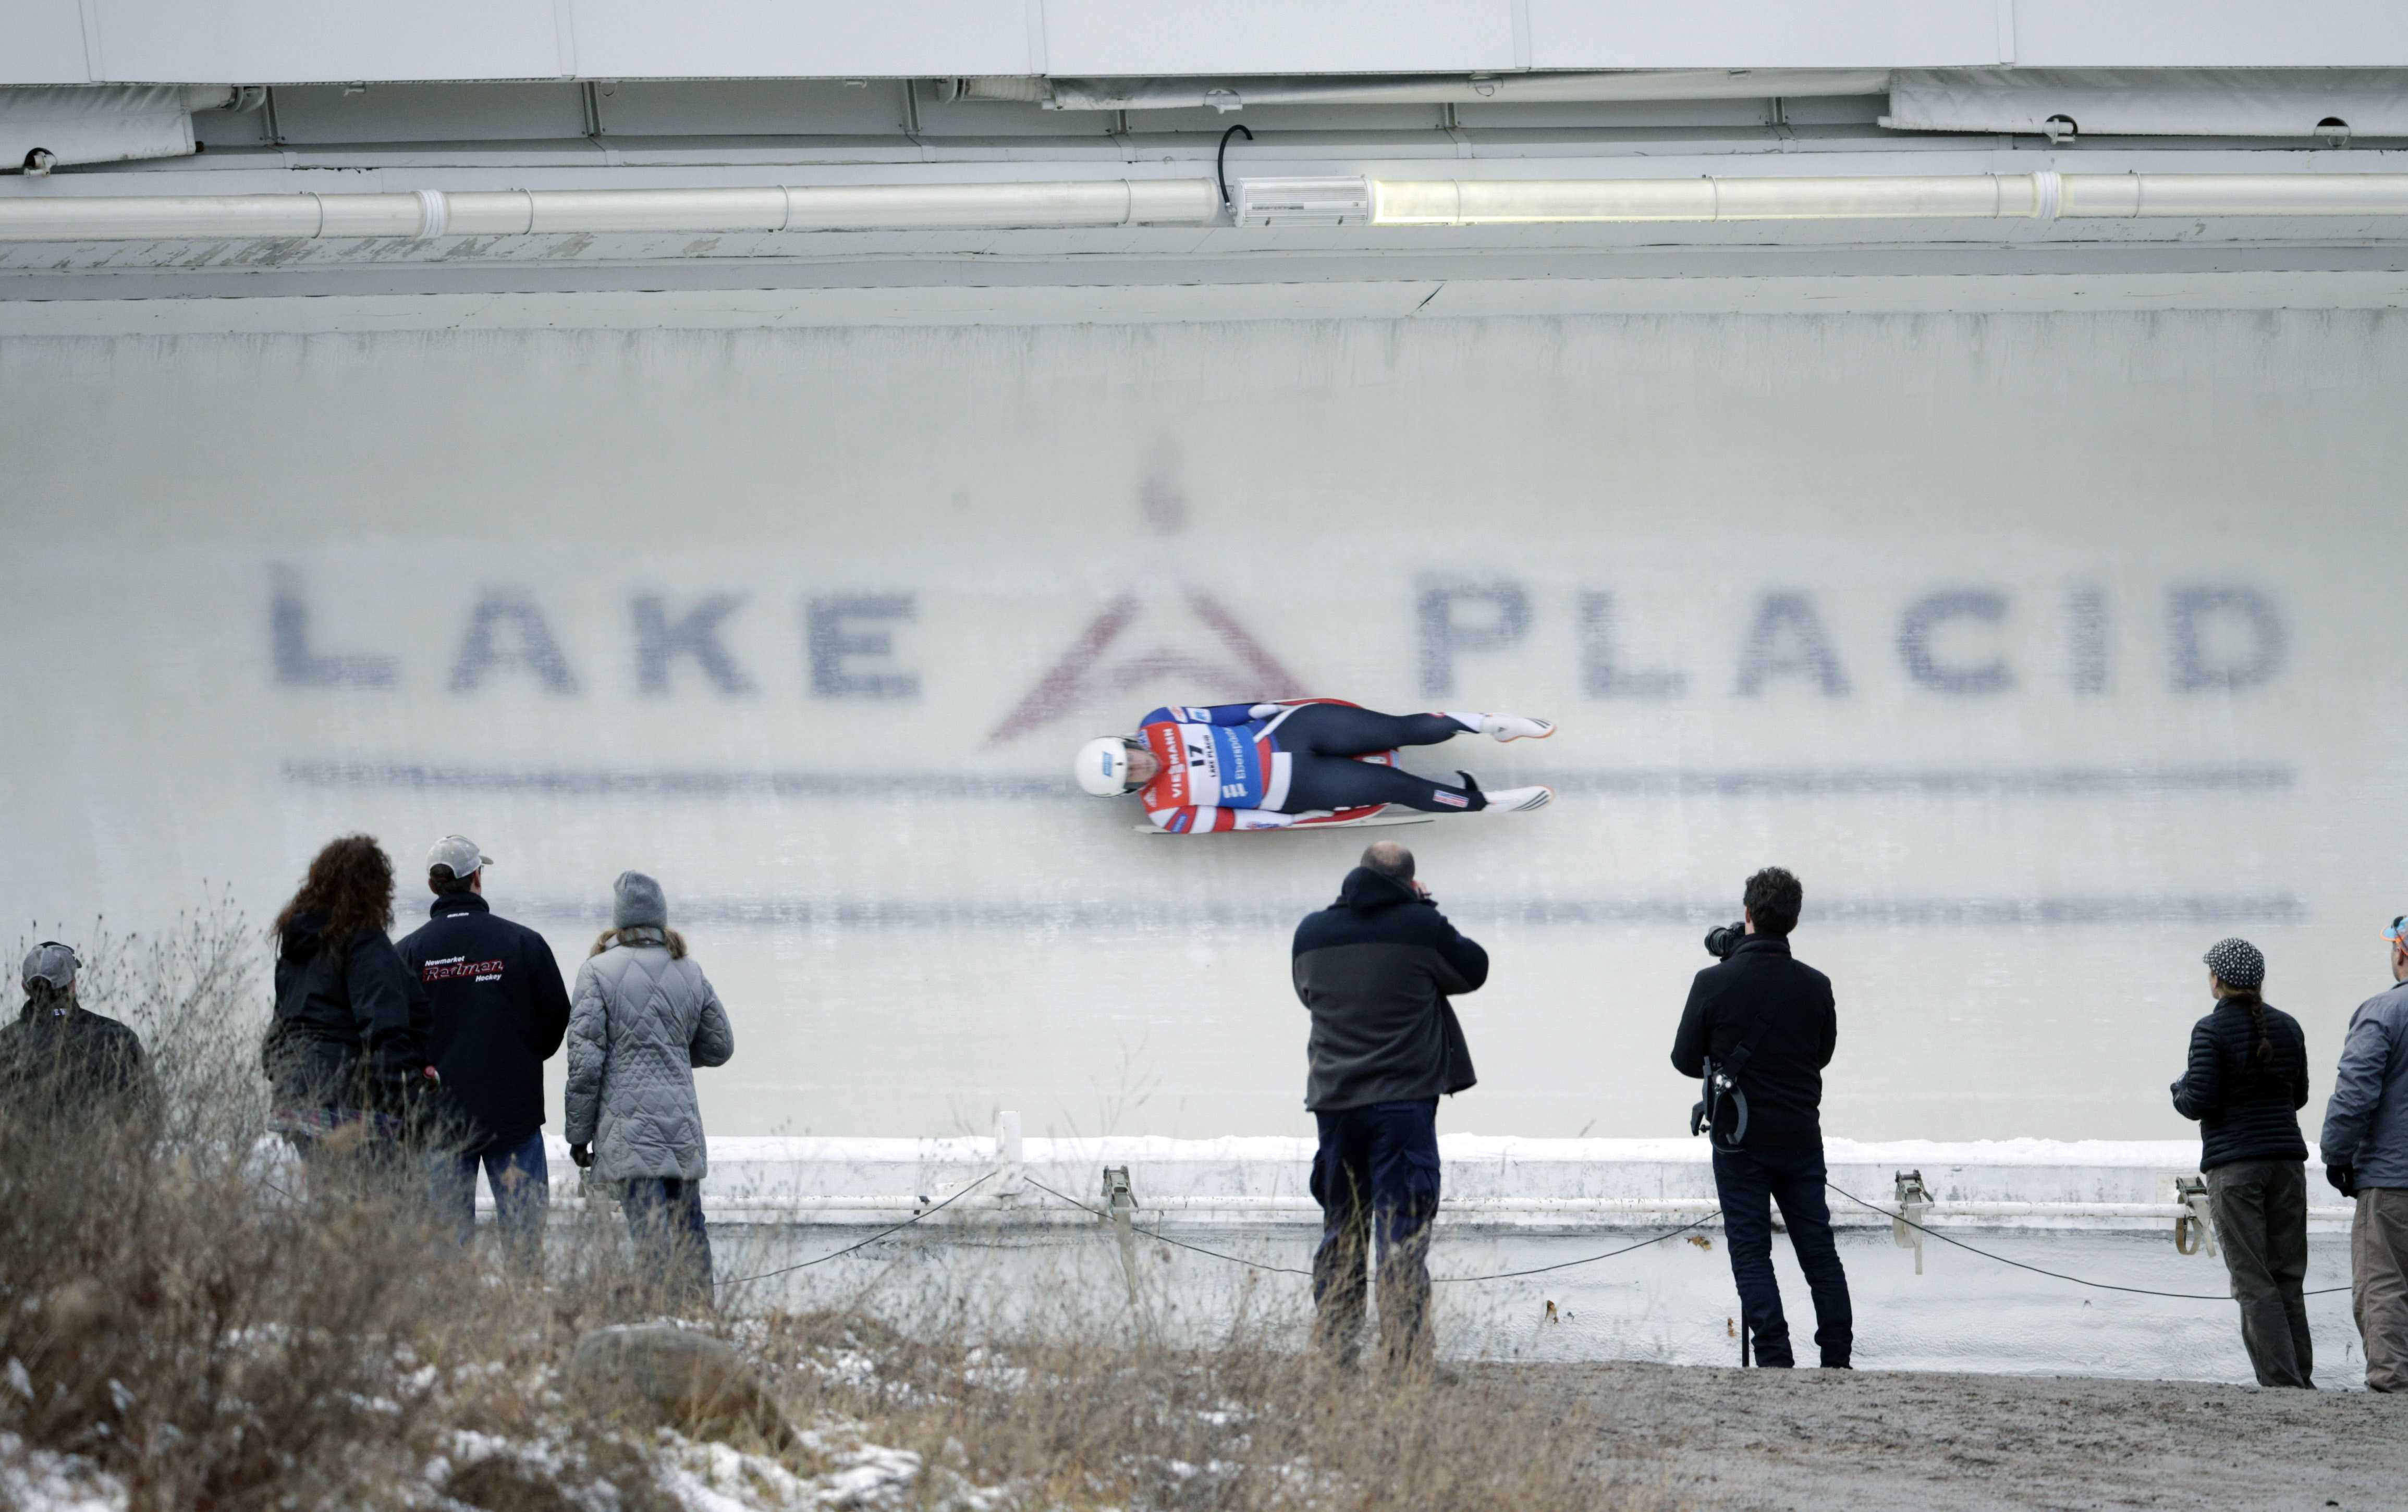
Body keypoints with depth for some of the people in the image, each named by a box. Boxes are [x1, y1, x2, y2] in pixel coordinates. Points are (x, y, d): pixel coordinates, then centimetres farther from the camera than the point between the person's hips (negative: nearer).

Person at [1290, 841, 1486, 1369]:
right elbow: (1474, 969, 7)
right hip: (1404, 1100, -4)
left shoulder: (1312, 932, 3)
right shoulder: (1421, 927, -9)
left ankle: (1332, 1349, 14)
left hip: (1334, 1101, 4)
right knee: (1403, 1231, -3)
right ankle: (1404, 1352, -9)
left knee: (1340, 1231, 14)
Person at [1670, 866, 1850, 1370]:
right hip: (1801, 1135, 2)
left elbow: (1685, 1059, -3)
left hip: (1740, 1140, -2)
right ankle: (1837, 1358, 10)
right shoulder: (1815, 987, -4)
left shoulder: (1714, 983, -11)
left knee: (1751, 1251, 0)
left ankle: (1775, 1361, -8)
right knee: (1818, 1249, 10)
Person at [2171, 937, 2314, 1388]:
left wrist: (2181, 1091, 8)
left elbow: (2200, 1103, -13)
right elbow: (2298, 1095, 15)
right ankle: (2301, 1378, 9)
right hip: (2286, 1161, 5)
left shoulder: (2212, 1031, -10)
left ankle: (2281, 1380, -10)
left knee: (2254, 1282, -3)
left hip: (2235, 1166, -5)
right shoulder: (2286, 1027, 7)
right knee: (2288, 1278, 11)